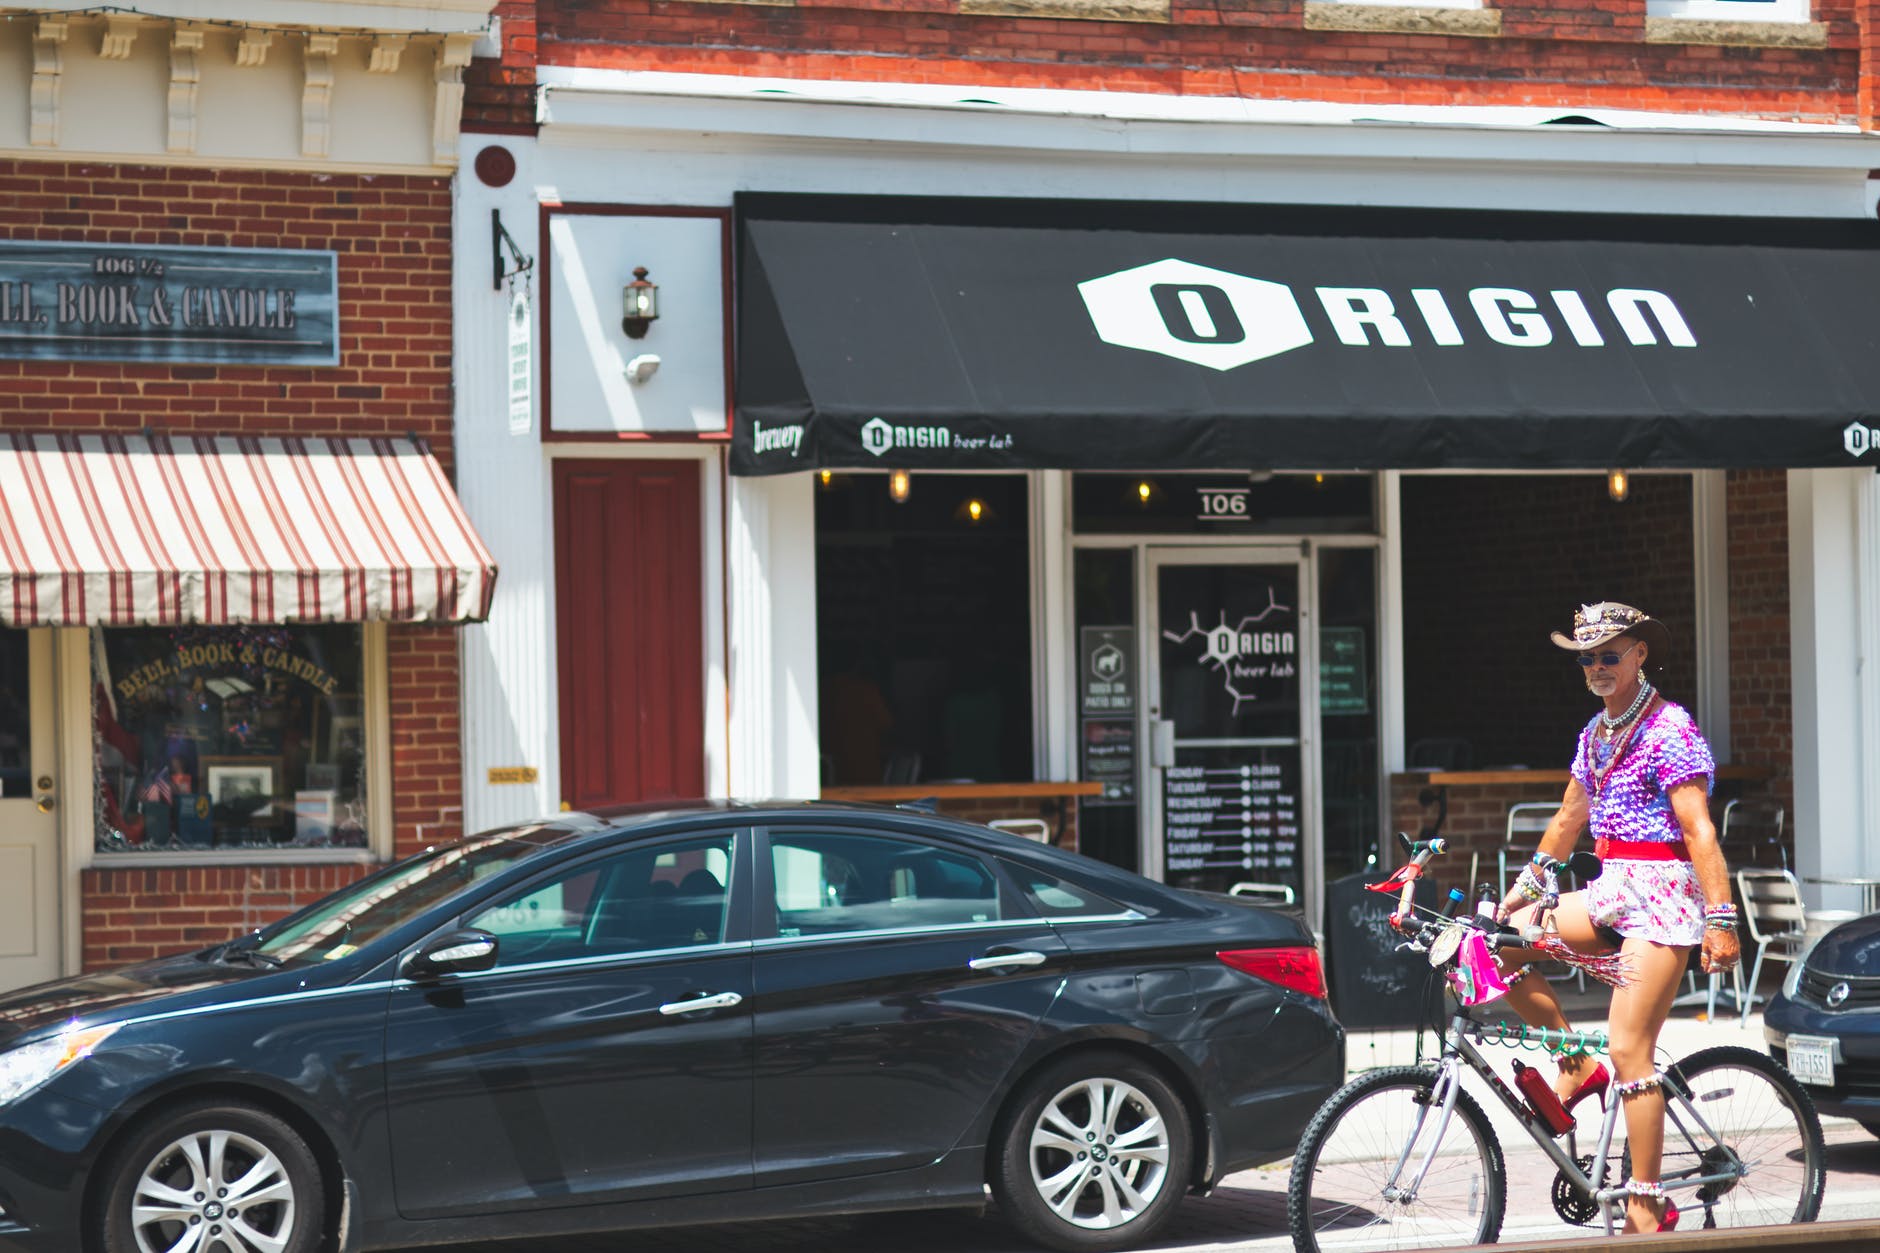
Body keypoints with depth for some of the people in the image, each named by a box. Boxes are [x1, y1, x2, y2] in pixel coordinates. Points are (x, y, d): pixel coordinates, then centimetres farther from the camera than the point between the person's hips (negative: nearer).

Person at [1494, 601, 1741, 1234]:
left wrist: (1720, 920, -20)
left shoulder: (1669, 729, -11)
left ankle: (1649, 1207, -6)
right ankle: (1576, 1065, 7)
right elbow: (1571, 817, 26)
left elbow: (1700, 832, -16)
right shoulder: (1595, 734, 15)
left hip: (1662, 895, -8)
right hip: (1613, 890, 8)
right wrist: (1525, 887, 25)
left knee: (1629, 1051, -12)